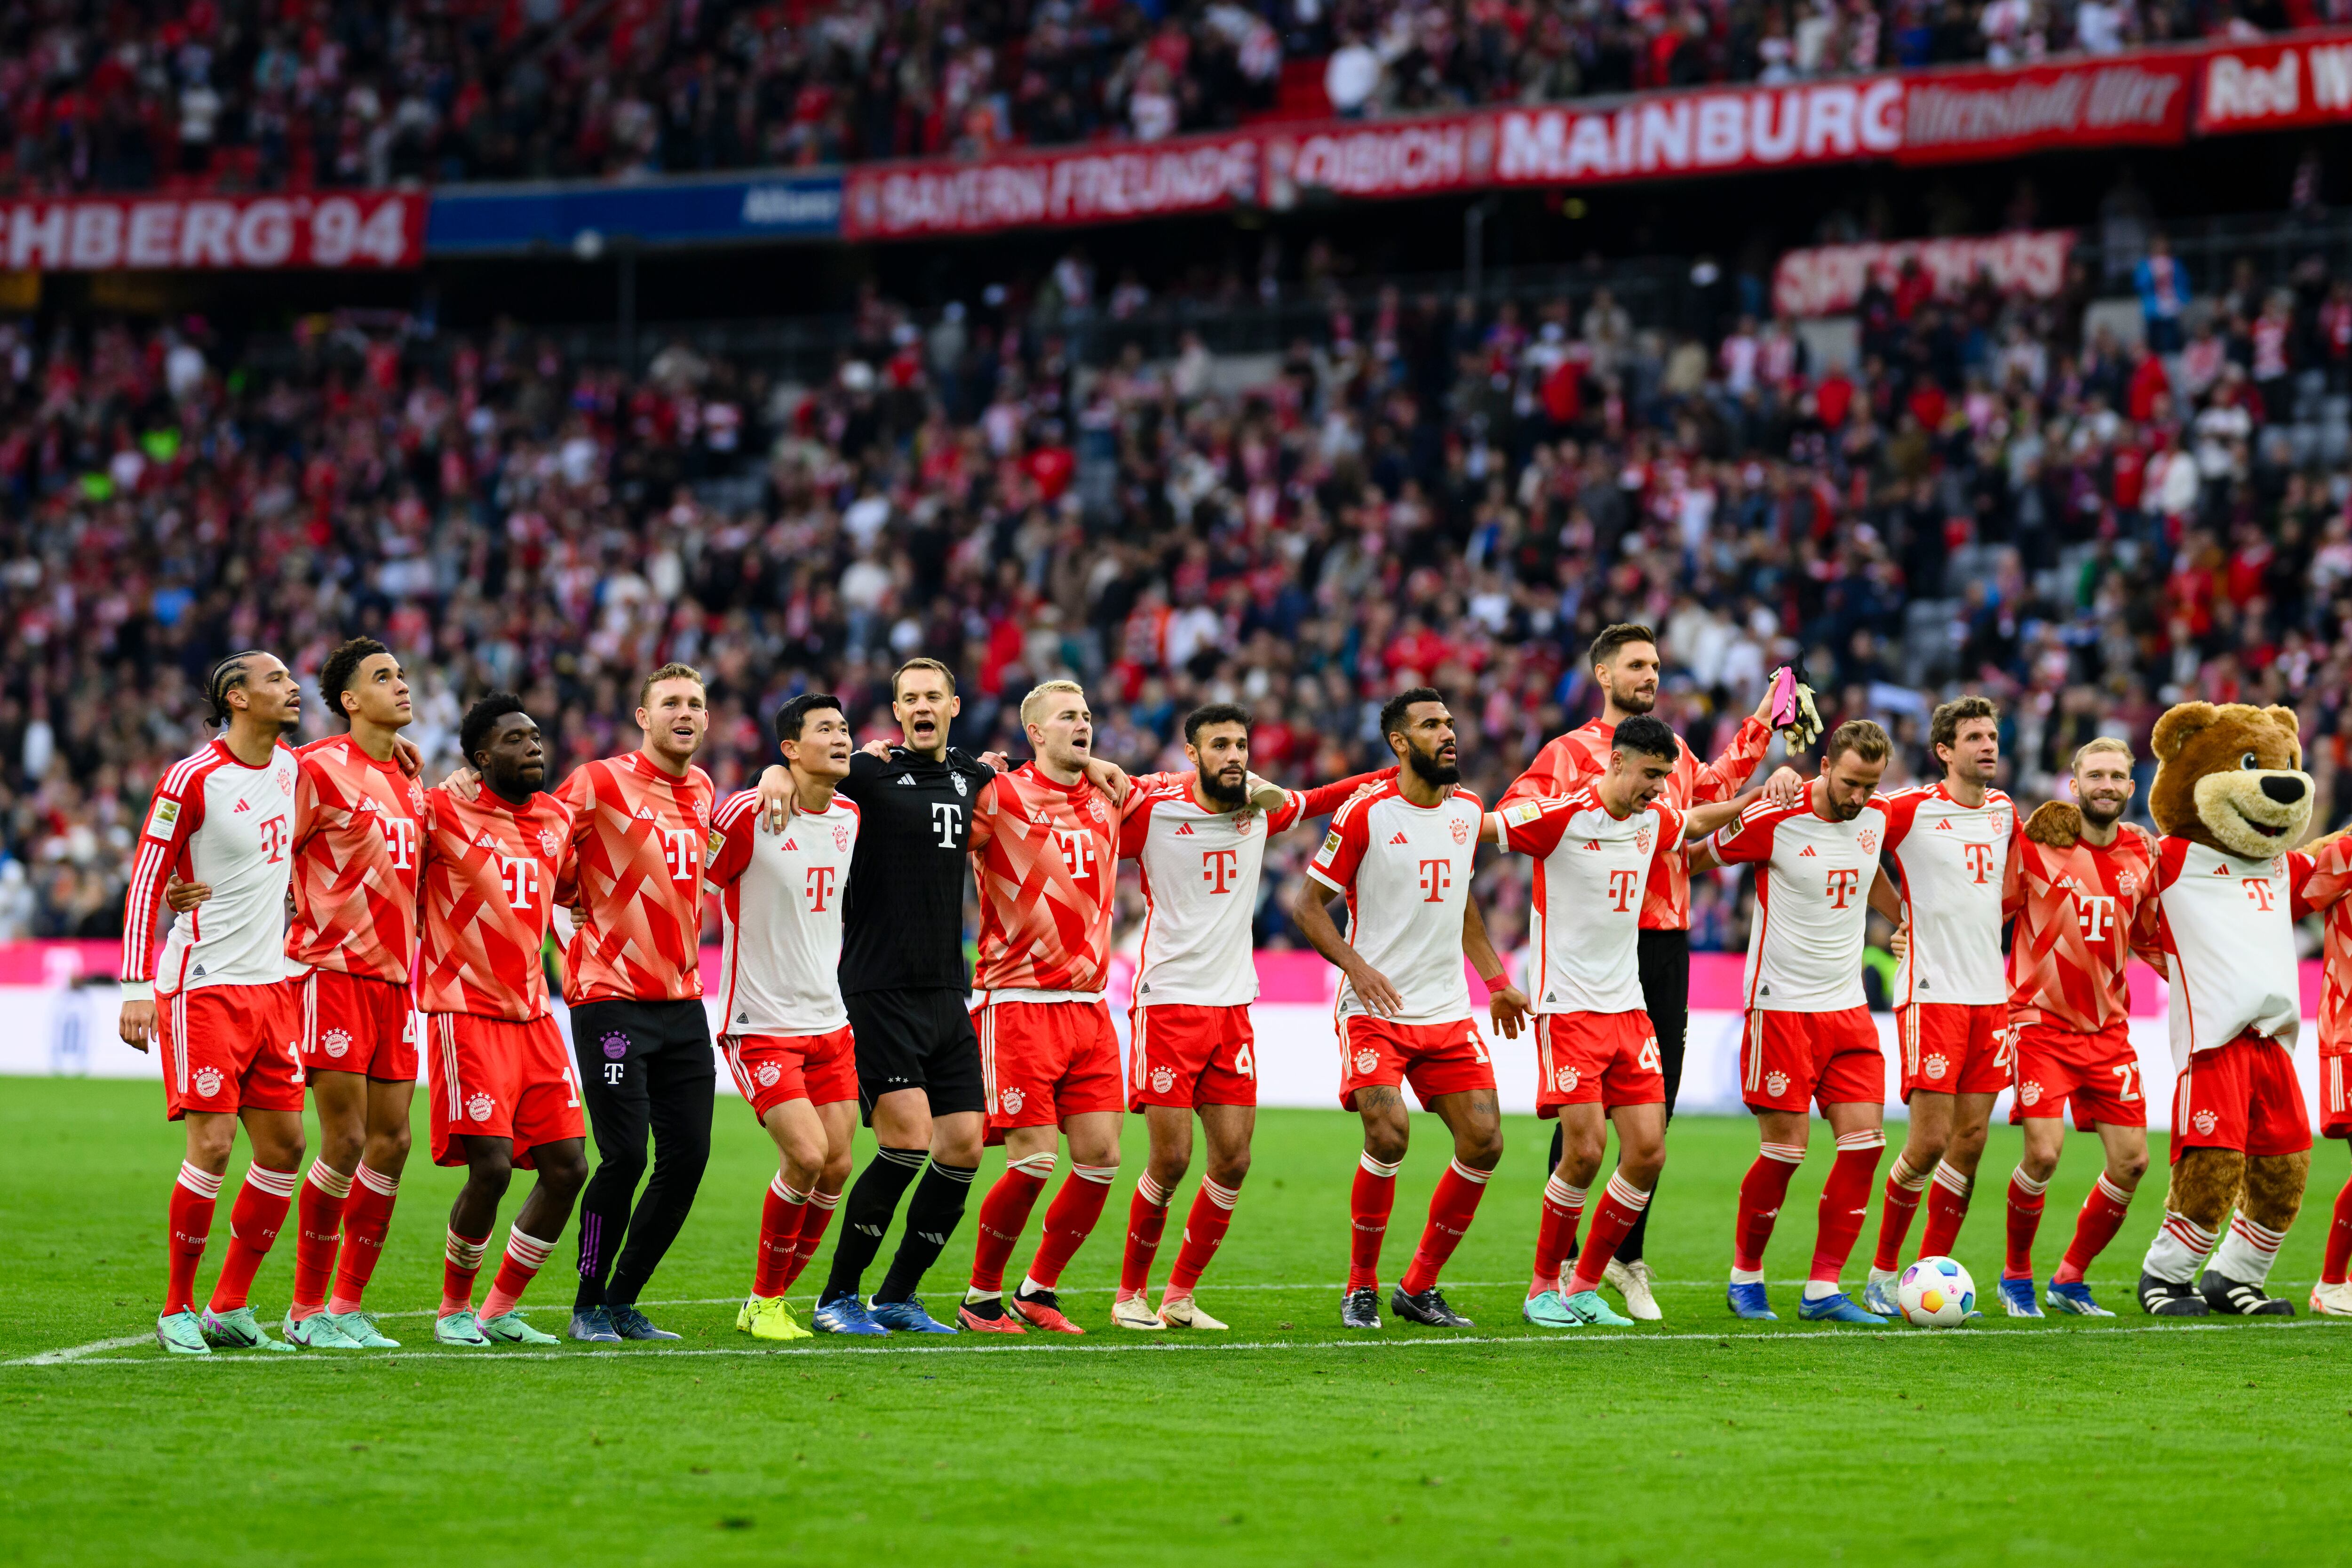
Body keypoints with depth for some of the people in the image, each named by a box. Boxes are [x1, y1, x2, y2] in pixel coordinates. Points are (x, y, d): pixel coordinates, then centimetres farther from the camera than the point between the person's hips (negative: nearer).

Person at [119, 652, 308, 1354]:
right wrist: (137, 988, -15)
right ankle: (178, 1310, 1)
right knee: (212, 1146, -11)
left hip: (270, 984, 7)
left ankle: (231, 1308, 13)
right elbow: (145, 883, -10)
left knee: (284, 1145, 4)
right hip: (204, 984, -7)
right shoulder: (192, 780, -11)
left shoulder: (293, 768, 9)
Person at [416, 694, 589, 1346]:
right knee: (491, 1165, -14)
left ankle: (500, 1310, 14)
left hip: (535, 1016, 7)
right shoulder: (442, 811, -7)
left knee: (567, 1166, 1)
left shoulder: (559, 819, 12)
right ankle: (454, 1308, 7)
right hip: (466, 1014, -7)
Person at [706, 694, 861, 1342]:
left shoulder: (849, 816, 7)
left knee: (836, 1167, 2)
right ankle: (764, 1303, 1)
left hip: (829, 1022, 7)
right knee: (807, 1155, -17)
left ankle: (773, 1298, 17)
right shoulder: (749, 815, -14)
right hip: (762, 1026, -7)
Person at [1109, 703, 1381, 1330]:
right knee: (1171, 1161, -8)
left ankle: (1180, 1296, 13)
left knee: (1233, 1159, 0)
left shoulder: (1262, 808, 8)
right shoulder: (1151, 808, -7)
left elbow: (1319, 801, 27)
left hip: (1232, 1007, 5)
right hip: (1167, 1002, -5)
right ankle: (1130, 1294, 9)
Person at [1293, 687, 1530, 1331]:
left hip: (1449, 1012, 6)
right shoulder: (1366, 813, -10)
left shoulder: (1467, 811, 9)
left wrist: (1497, 981, 21)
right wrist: (1356, 965, -19)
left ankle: (1420, 1287, 12)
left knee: (1484, 1141, -3)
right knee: (1388, 1133, -22)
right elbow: (1307, 904, -5)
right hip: (1376, 1011, -6)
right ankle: (1361, 1289, -4)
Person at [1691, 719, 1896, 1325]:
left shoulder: (1877, 818, 5)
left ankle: (1822, 1290, 0)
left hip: (1848, 1005, 6)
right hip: (1782, 1004, -6)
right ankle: (1745, 1275, 15)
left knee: (1864, 1141, -5)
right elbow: (1694, 859, 1)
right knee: (1785, 1150, -6)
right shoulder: (1773, 820, -13)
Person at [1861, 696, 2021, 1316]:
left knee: (1971, 1140, 3)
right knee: (1931, 1139, -10)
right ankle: (1882, 1274, 4)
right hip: (1932, 993, -6)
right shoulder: (1912, 810, -8)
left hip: (1989, 993, 6)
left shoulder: (2004, 812, 12)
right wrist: (1901, 914, -4)